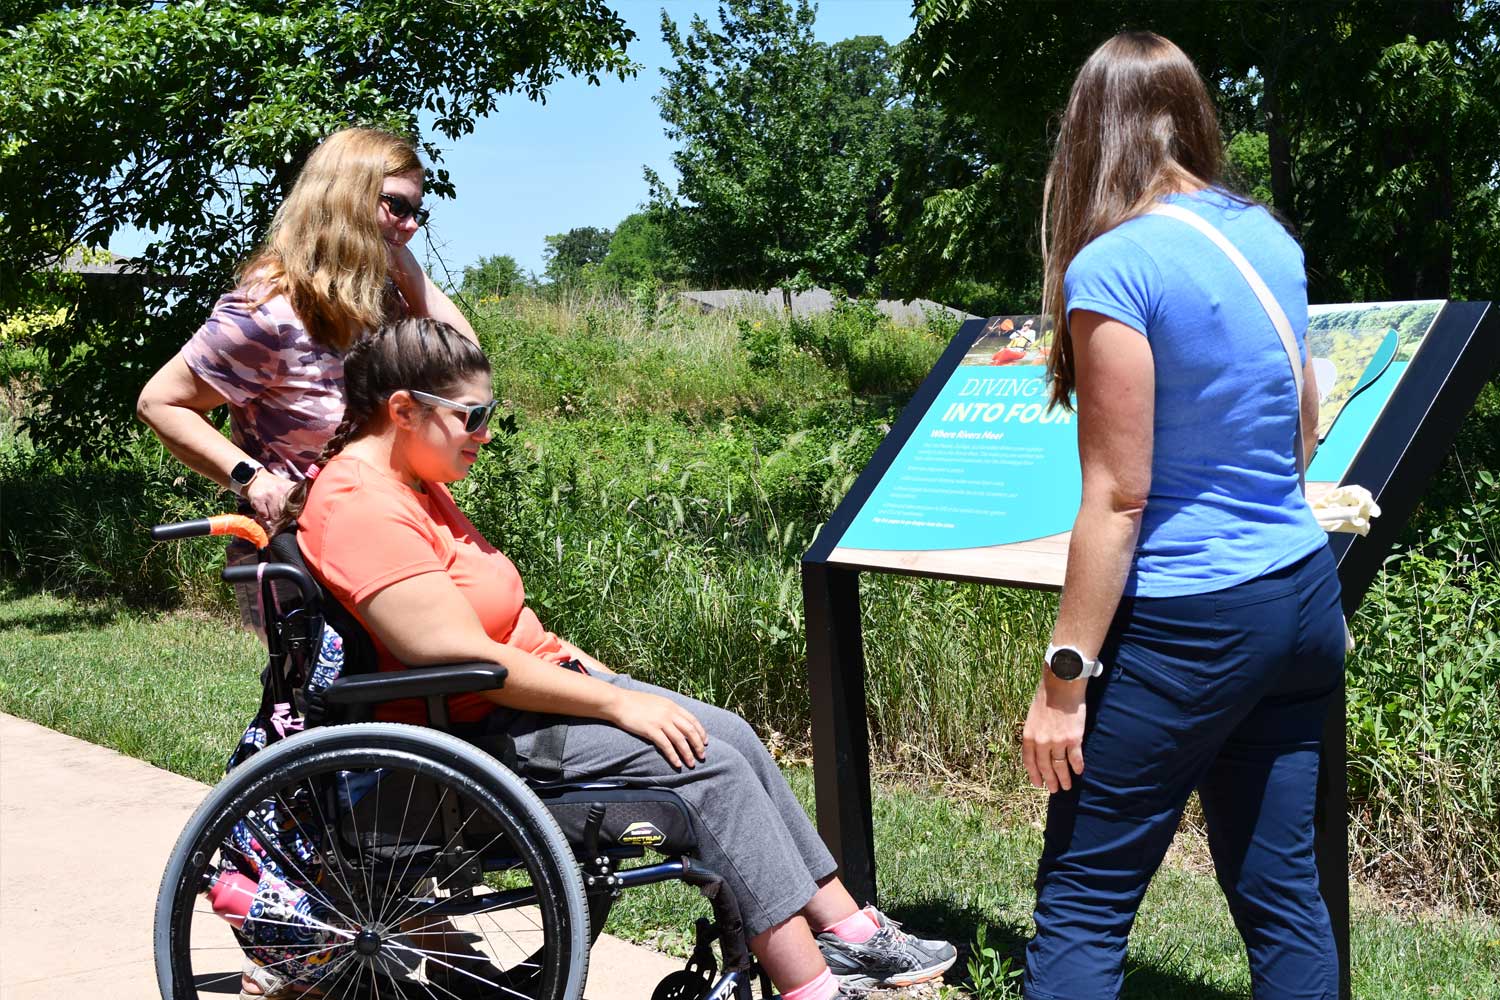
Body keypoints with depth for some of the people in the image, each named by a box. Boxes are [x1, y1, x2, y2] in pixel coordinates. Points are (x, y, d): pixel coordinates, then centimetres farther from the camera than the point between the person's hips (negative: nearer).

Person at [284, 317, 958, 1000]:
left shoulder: (413, 483, 13)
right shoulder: (361, 508, -20)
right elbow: (465, 660, -25)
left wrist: (584, 666, 9)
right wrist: (617, 702, -20)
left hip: (529, 681, 10)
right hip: (476, 730, -10)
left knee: (732, 734, 0)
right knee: (714, 765, -16)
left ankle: (850, 931, 5)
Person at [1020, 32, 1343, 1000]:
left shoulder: (1112, 266, -15)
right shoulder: (1269, 238, 7)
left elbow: (1117, 497, -17)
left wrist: (1064, 678, -12)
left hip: (1190, 624, -7)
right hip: (1305, 598, 8)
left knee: (1080, 908, 1)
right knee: (1282, 891, 13)